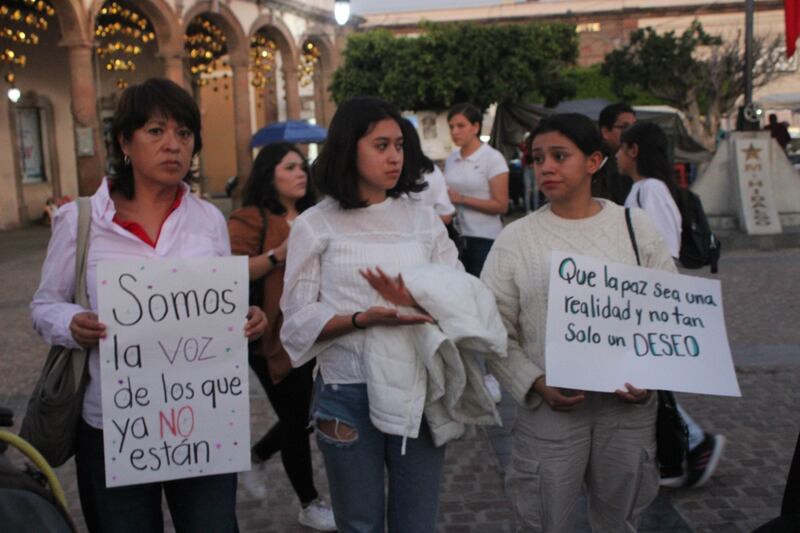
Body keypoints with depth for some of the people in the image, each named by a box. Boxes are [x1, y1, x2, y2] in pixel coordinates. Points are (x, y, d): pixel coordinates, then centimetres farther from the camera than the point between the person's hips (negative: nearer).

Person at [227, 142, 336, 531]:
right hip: (273, 336, -7)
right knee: (297, 418, 3)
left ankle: (255, 458, 42)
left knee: (306, 414, 14)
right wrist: (280, 253, -26)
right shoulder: (249, 218, -11)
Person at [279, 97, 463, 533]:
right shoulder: (315, 226, -2)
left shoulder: (424, 219, 6)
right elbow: (299, 319, -6)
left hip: (419, 391, 2)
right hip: (348, 394, -2)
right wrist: (361, 319, -22)